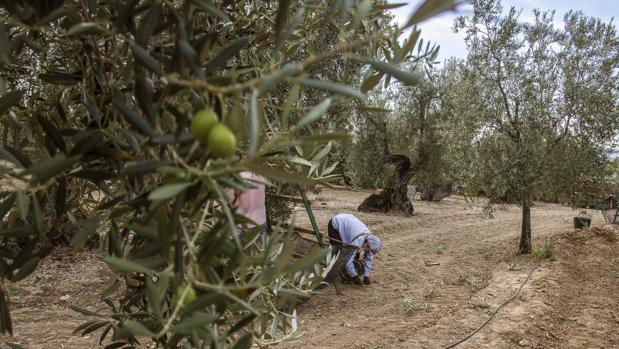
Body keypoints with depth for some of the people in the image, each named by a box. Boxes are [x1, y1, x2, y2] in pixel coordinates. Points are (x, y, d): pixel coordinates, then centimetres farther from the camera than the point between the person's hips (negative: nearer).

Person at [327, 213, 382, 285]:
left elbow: (368, 259, -3)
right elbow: (348, 260, -36)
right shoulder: (357, 242, -39)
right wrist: (355, 277, -25)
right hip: (335, 225, -7)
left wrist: (366, 276, -3)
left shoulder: (370, 239, -16)